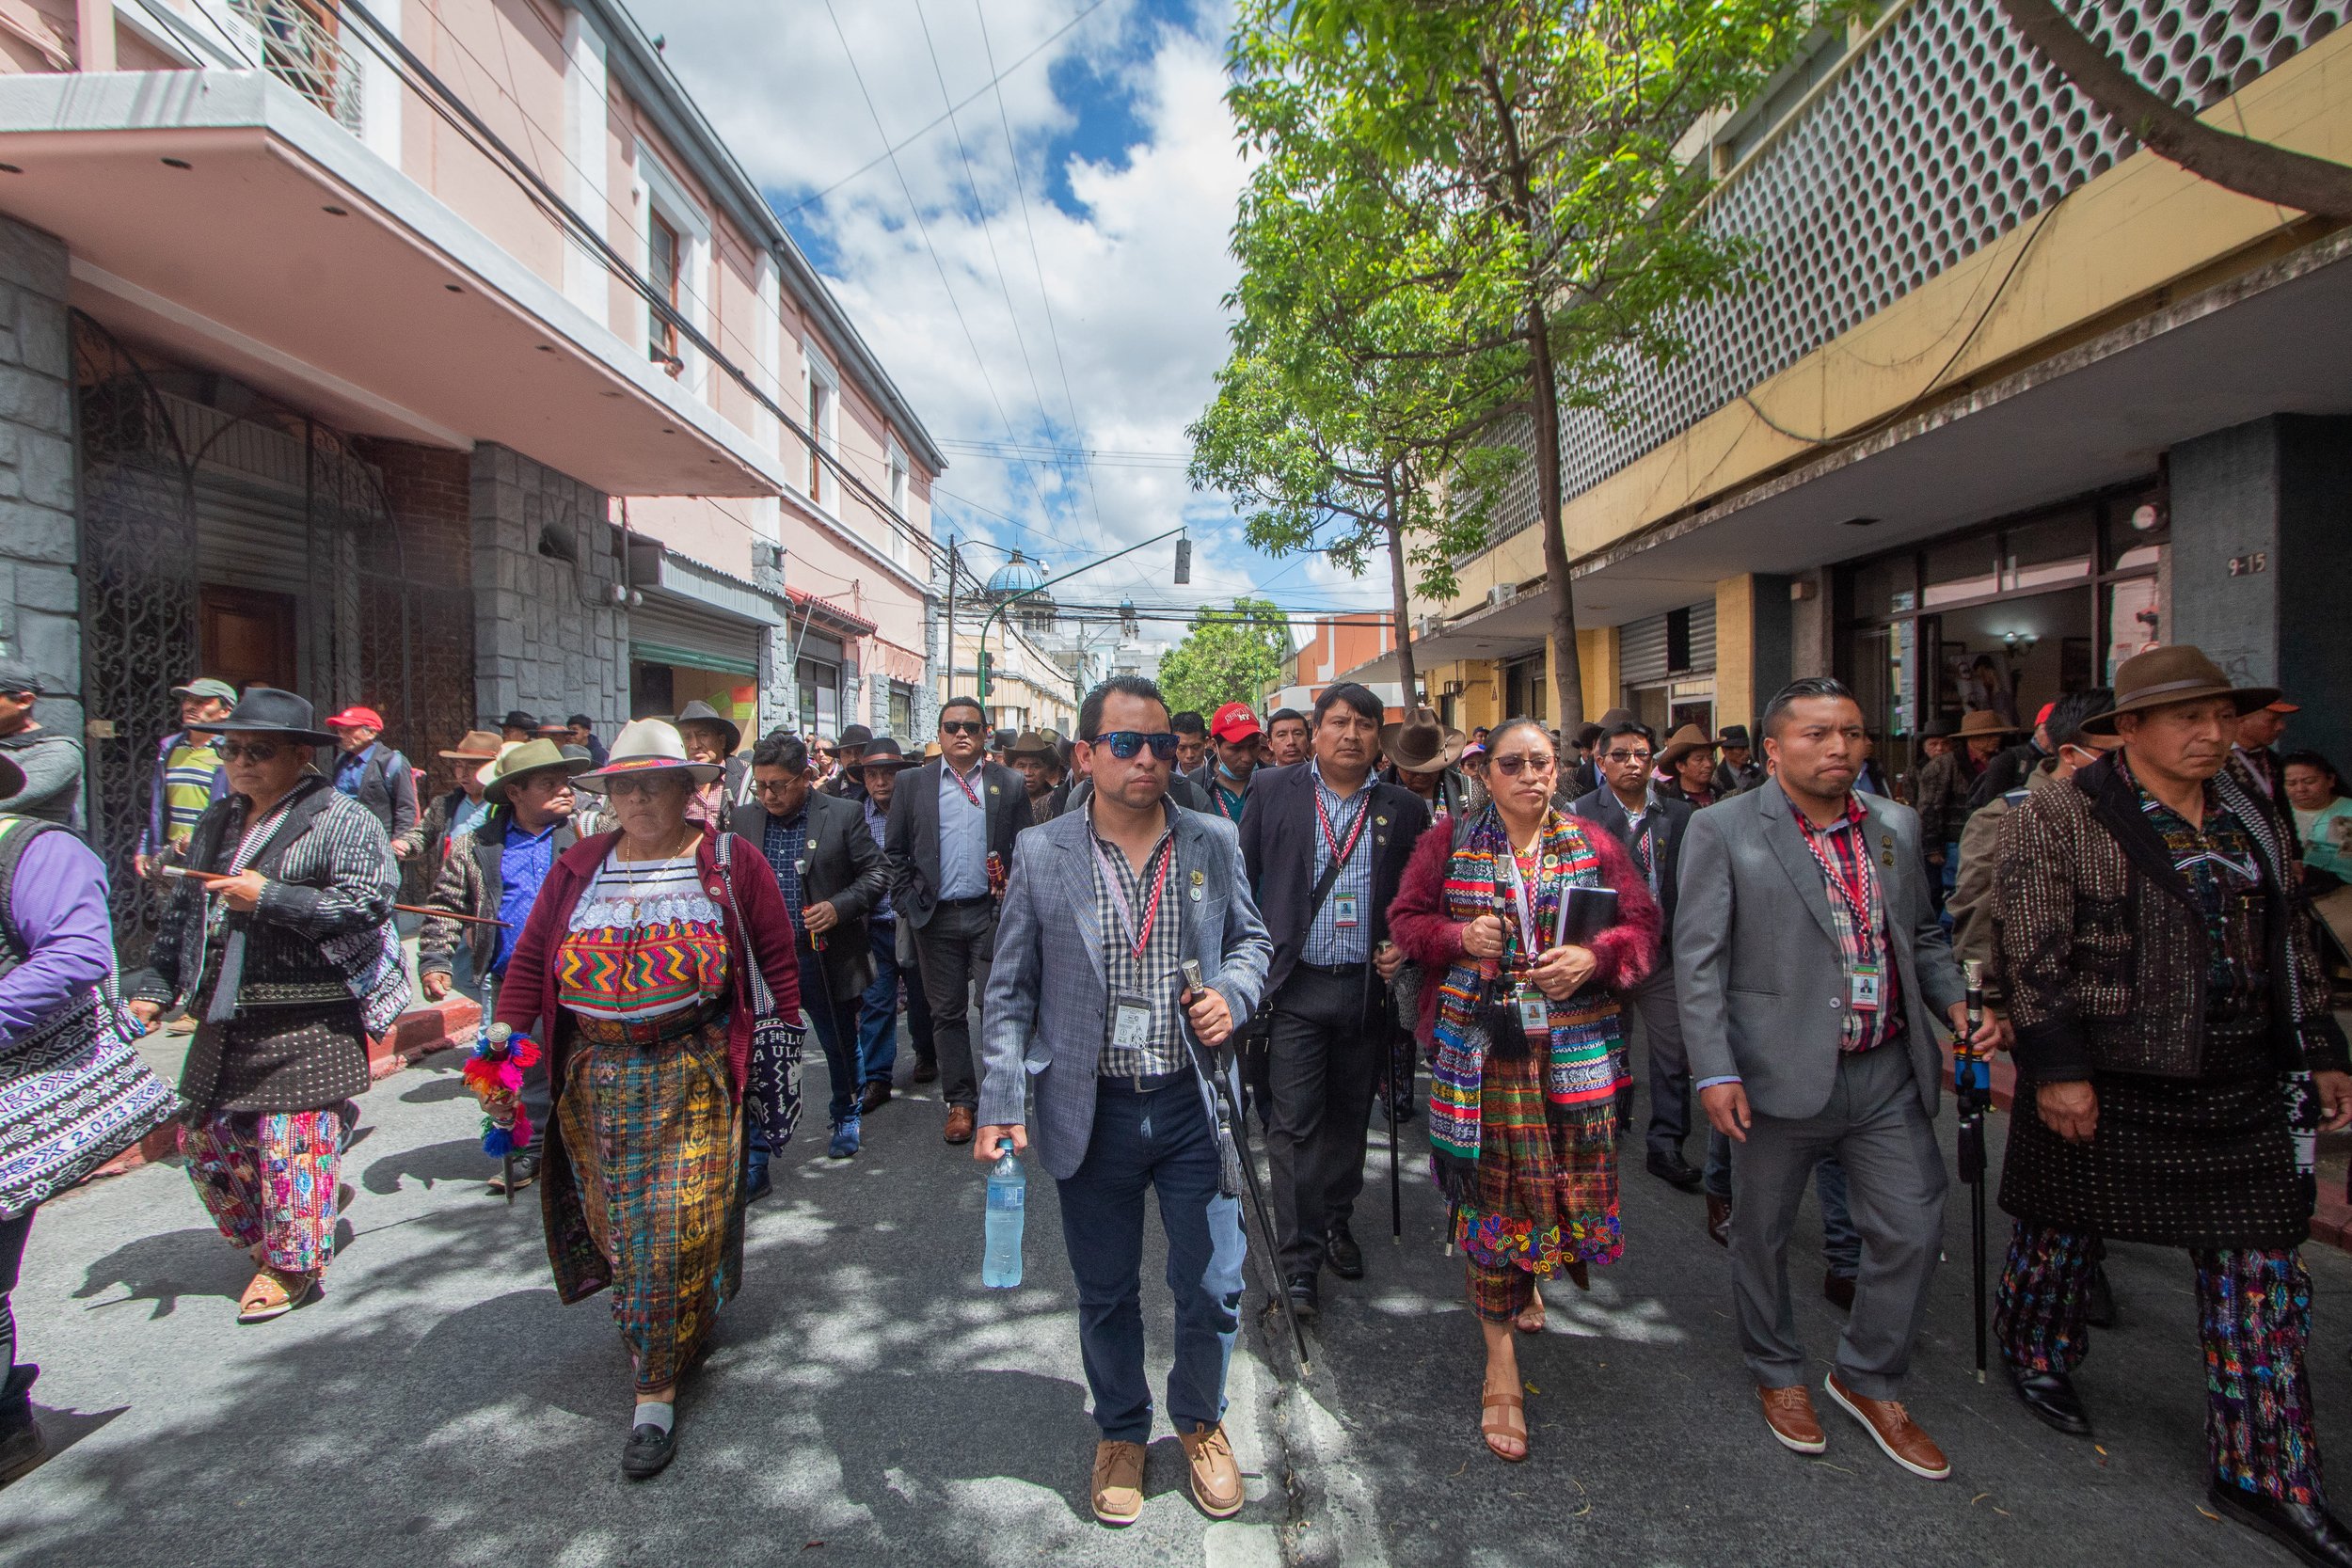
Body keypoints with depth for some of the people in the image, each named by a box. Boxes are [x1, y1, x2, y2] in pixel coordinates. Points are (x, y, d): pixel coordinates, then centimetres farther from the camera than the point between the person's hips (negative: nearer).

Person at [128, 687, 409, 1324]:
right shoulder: (217, 823, 14)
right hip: (224, 1021, 8)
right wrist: (153, 988, 11)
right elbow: (181, 913, 19)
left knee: (292, 1139, -1)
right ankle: (261, 1236, 39)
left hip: (307, 1023, -8)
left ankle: (291, 1265, 17)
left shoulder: (342, 820, -10)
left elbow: (365, 909, -19)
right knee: (206, 1137, 16)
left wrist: (269, 897, -22)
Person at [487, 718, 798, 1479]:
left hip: (692, 1079, -3)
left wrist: (789, 1022, -7)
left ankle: (656, 1390, 13)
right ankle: (670, 1325, 43)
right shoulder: (579, 867, 6)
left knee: (674, 1225, -1)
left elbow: (776, 951, -2)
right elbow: (530, 959, 7)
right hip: (595, 1080, 4)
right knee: (616, 1220, 16)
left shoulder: (730, 860, -3)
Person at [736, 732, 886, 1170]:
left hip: (827, 959, -1)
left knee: (841, 1048, 17)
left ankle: (844, 1117, 44)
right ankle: (754, 1162, 14)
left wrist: (839, 907, -17)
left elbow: (875, 874, -3)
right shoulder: (743, 819, 4)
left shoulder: (845, 814, -5)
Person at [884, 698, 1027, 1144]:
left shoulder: (1010, 785, 2)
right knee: (947, 1011, 10)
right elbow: (894, 852, 8)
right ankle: (960, 1101, 23)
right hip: (936, 918, 2)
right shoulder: (913, 785, 5)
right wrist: (906, 904, 0)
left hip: (992, 912, -1)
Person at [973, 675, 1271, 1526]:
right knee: (1106, 1294, 17)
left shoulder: (1214, 842, -1)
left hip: (1193, 1104, 1)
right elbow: (1010, 990, -1)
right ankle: (1121, 1432, 45)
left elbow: (1249, 938, 11)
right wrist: (1001, 1105, -6)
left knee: (1213, 1289, 12)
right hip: (1090, 1113, 0)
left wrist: (1232, 994, -10)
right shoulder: (1041, 853, -5)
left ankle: (1200, 1421, 43)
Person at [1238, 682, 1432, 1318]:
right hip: (1294, 985, -2)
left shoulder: (1403, 808, 4)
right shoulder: (1273, 792, 0)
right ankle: (1300, 1259, 14)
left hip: (1368, 986, 2)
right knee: (1295, 1123, 1)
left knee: (1349, 1116, 16)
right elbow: (1239, 876, 2)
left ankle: (1335, 1222, 37)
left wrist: (1406, 945, -4)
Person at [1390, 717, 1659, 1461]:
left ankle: (1527, 1276, 45)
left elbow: (1642, 923, 7)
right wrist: (1458, 936, -14)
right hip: (1481, 1045, -2)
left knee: (1576, 1178, 9)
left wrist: (1595, 957, -12)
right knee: (1492, 1184, 2)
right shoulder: (1449, 843, 2)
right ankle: (1501, 1361, 17)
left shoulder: (1594, 844, 6)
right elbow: (1406, 918, 5)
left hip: (1575, 1044, 2)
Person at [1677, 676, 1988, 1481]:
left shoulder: (1897, 826, 7)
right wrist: (1715, 1072, -17)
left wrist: (1957, 1000, -2)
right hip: (1780, 1073, -4)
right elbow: (1698, 960, -12)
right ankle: (1777, 1373, 38)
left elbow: (1924, 936, 17)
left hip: (1888, 1072, 5)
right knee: (1762, 1233, 12)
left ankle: (1869, 1380, 35)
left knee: (1913, 1228, 10)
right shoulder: (1723, 831, -10)